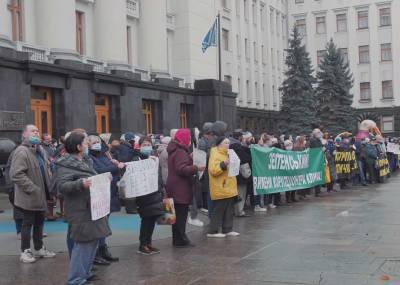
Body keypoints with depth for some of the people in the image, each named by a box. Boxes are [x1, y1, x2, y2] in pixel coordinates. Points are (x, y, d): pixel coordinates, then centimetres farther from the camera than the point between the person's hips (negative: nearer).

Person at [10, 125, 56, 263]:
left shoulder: (40, 150, 11)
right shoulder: (21, 151, -18)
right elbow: (16, 174, -25)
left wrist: (48, 187, 12)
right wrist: (32, 189, -23)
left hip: (41, 195, 8)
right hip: (29, 196, -8)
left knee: (39, 222, 17)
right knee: (28, 223, 2)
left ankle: (38, 248, 30)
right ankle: (25, 251, 14)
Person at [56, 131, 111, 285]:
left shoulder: (83, 162, 17)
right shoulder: (65, 164, -12)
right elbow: (62, 186, -23)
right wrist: (80, 184, -36)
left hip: (92, 208, 10)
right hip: (81, 211, -10)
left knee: (93, 241, 14)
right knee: (83, 244, -10)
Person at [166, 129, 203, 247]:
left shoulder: (174, 150, 16)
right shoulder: (181, 152, -17)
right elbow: (182, 169, -26)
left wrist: (189, 159, 14)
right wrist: (196, 168, -22)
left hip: (175, 187, 10)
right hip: (180, 188, -10)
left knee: (178, 214, 14)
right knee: (181, 214, -5)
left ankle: (178, 239, 20)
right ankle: (180, 240, -1)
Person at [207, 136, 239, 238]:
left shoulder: (226, 154, 17)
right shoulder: (215, 155, -13)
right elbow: (213, 171, -24)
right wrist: (223, 164, -30)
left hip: (228, 188, 9)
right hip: (220, 189, -9)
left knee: (229, 211, 12)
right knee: (218, 211, -6)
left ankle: (227, 229, 20)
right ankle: (212, 231, 0)